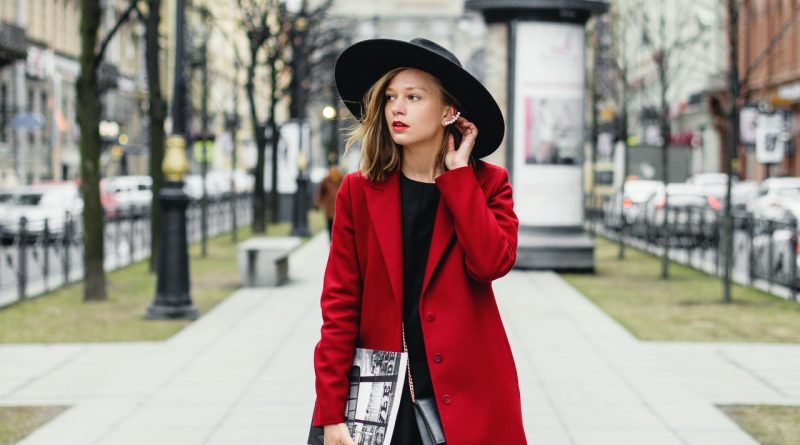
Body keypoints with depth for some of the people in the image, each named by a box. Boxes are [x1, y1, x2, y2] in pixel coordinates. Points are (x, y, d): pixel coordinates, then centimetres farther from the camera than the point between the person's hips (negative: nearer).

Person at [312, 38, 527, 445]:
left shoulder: (486, 183, 2)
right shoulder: (359, 191, 1)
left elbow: (492, 262, -17)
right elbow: (339, 303, -2)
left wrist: (458, 173, -10)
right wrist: (331, 411, -7)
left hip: (470, 396, 0)